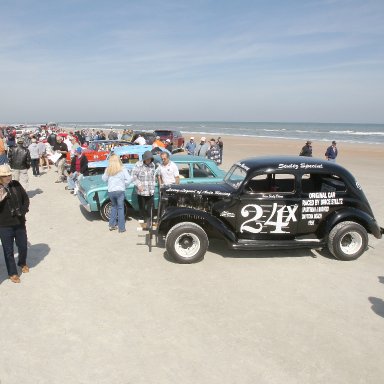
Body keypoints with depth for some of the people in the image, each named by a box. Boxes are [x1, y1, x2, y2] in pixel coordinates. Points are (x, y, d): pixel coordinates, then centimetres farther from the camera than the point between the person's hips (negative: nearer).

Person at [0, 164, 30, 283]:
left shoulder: (16, 184, -3)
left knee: (23, 246, 19)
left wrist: (24, 210, -7)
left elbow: (25, 198, 8)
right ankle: (12, 273, 26)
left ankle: (22, 263, 47)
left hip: (19, 223, 4)